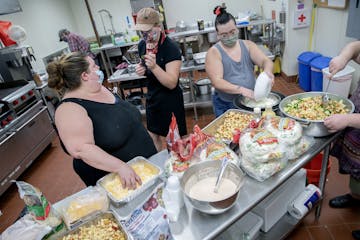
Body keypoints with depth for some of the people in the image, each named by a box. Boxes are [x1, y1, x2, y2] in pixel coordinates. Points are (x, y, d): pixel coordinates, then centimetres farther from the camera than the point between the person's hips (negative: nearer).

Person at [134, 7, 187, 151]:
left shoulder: (170, 48, -21)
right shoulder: (142, 45, 1)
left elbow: (172, 83, -23)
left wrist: (153, 66, -36)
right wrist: (141, 69, -6)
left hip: (170, 100, -7)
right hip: (152, 97, 7)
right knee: (153, 137, 20)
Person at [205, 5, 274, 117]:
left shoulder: (248, 45, 3)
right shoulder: (214, 52, -10)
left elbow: (266, 61, -6)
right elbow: (217, 82, -20)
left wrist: (268, 71, -29)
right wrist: (241, 89, -32)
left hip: (251, 101, 4)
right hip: (225, 106, -3)